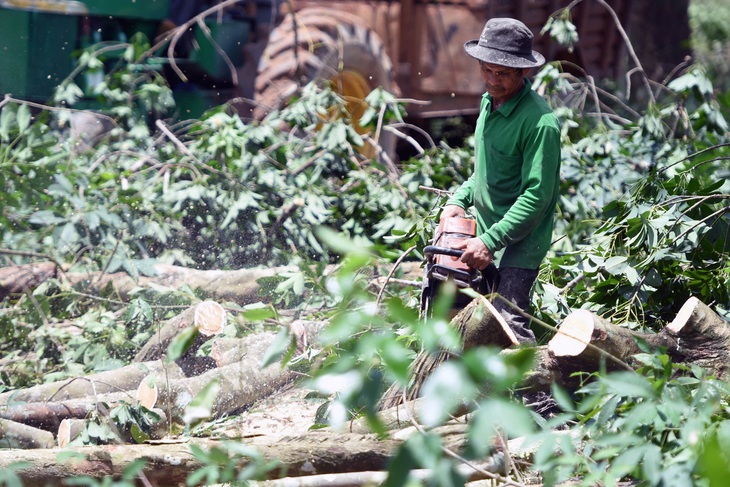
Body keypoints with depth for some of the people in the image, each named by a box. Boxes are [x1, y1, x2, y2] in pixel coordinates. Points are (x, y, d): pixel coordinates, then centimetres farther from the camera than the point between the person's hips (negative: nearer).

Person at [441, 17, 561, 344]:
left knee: (508, 325, -18)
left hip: (519, 245, -9)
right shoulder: (489, 102, 8)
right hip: (483, 235, 9)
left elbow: (537, 196, -22)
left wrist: (489, 242, -24)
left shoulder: (540, 121, -20)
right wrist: (459, 201, 4)